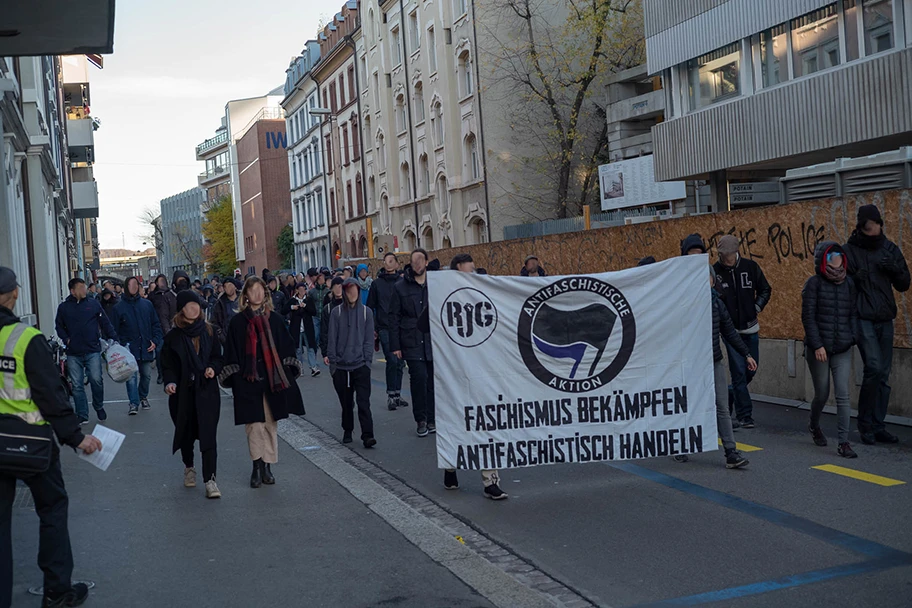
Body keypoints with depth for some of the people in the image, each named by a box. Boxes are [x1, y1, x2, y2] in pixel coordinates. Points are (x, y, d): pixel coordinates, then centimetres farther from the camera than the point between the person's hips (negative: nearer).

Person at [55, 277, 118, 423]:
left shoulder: (93, 304, 5)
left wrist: (114, 339, -2)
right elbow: (59, 326, 18)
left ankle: (99, 406, 17)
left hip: (93, 352, -1)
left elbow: (106, 323, 7)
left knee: (96, 380, -8)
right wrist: (66, 339, 1)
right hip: (73, 354, 1)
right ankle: (82, 415, 11)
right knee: (77, 385, 3)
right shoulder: (64, 307, 8)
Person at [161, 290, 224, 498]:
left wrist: (213, 368, -9)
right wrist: (170, 382, -18)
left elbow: (218, 356, 11)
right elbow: (168, 364, -1)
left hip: (207, 390, 0)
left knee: (208, 433, -8)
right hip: (183, 393, 0)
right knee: (186, 432, 12)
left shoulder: (209, 331, 3)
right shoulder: (173, 336, -2)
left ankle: (210, 479, -8)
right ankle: (189, 468, 37)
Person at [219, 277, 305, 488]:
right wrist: (234, 379, -6)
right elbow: (232, 354, 2)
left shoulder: (275, 319, 6)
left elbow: (286, 348, 9)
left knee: (270, 423, 6)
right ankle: (257, 466, 4)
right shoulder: (238, 322, 2)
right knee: (254, 424, -4)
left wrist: (288, 374, 1)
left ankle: (267, 466, 15)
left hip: (272, 379, 2)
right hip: (248, 381, -2)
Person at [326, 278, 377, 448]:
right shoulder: (337, 312, 2)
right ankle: (347, 431, 25)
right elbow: (332, 337, 3)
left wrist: (367, 359, -4)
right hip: (341, 365, 1)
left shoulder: (366, 312, 3)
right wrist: (331, 359, -3)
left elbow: (369, 338, 4)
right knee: (346, 402, 10)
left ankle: (367, 435, -9)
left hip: (361, 365, -1)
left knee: (363, 401, -7)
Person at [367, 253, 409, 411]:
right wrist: (373, 328, 1)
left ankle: (397, 394, 19)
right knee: (392, 360, -12)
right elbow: (370, 307, 7)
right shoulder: (377, 284, 4)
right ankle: (391, 395, -4)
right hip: (385, 328, -2)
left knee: (400, 362, 8)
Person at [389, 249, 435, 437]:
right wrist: (395, 345, -2)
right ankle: (421, 419, 3)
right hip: (412, 342, -2)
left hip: (434, 341, 2)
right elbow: (394, 317, 2)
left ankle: (431, 418, 18)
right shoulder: (401, 286, 2)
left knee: (433, 379, 6)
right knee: (419, 377, -11)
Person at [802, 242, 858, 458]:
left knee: (843, 395, -5)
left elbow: (853, 314, 13)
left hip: (843, 351, 3)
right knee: (822, 394, 8)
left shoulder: (849, 284, 8)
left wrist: (853, 338, 0)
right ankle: (814, 426, 38)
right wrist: (817, 345, -13)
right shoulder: (814, 283, -5)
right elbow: (808, 317, -8)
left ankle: (843, 442, -2)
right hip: (819, 349, -3)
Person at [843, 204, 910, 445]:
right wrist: (856, 278, -19)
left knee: (883, 375, 7)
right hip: (863, 319, -5)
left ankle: (877, 426, 16)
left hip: (885, 320, 5)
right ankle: (865, 424, -1)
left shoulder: (889, 249, 8)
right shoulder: (849, 251, -4)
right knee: (874, 368, -16)